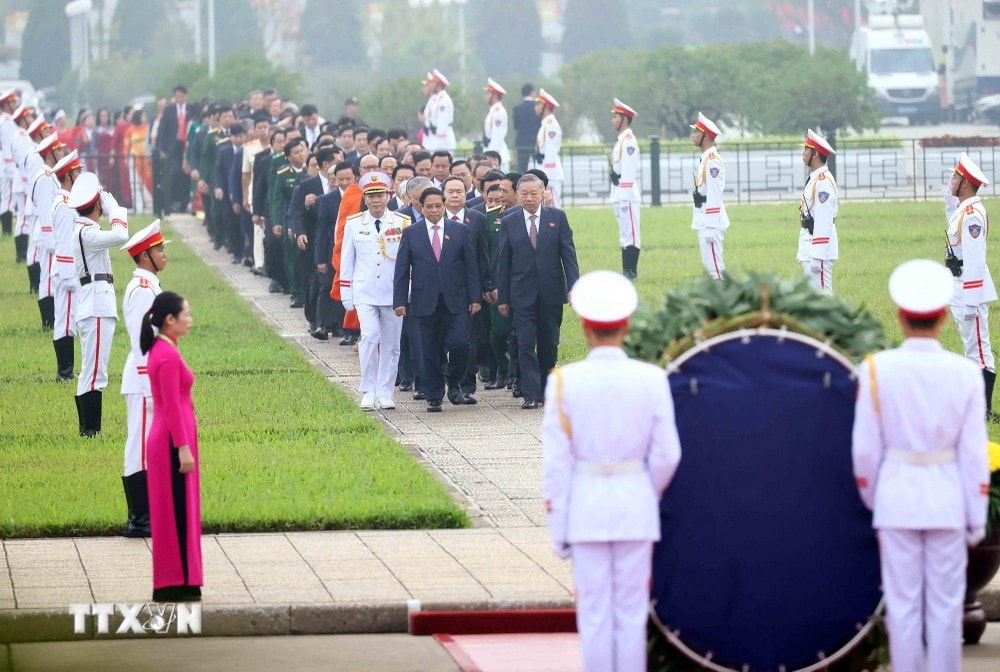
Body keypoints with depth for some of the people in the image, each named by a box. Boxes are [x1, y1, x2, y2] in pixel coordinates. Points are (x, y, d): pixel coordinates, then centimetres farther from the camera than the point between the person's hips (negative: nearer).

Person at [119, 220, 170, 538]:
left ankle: (147, 514, 19)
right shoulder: (141, 290, -17)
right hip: (145, 381, -10)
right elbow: (142, 341, -20)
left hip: (154, 380, 10)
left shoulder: (149, 286, 14)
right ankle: (138, 520, -2)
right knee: (141, 449, -5)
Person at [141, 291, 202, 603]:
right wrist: (183, 447, -21)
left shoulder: (162, 350, 12)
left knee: (177, 512, 13)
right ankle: (175, 586, 0)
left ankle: (175, 584, 18)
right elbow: (172, 407, -21)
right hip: (173, 441, -10)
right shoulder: (168, 356, -18)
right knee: (176, 512, -4)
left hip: (170, 439, 10)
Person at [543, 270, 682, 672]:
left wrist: (558, 530, 1)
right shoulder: (651, 379, -6)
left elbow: (556, 462, -6)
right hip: (636, 503, 1)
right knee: (632, 610, 7)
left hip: (585, 505, -1)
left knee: (593, 612, 5)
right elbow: (666, 456, -2)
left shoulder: (564, 382, -7)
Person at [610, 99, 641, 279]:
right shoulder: (621, 140, 17)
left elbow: (629, 169, -19)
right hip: (620, 194, 11)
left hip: (627, 194, -11)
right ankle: (627, 271, 15)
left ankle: (631, 271, -7)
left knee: (630, 232, -7)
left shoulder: (629, 140, -13)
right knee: (625, 233, 12)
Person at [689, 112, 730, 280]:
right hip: (704, 221, 10)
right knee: (708, 265, 13)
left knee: (713, 265, -9)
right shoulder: (705, 159, 16)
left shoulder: (713, 160, -15)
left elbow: (714, 196, -20)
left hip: (711, 222, -10)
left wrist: (710, 228, -21)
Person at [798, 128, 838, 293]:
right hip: (809, 249, 10)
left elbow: (823, 220, -21)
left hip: (819, 249, -10)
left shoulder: (823, 181, -16)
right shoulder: (813, 179, 16)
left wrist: (817, 257, -24)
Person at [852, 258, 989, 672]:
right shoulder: (964, 373, -6)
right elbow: (974, 454, -3)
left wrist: (871, 498, 14)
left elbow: (865, 448, -4)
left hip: (896, 497, 0)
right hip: (947, 498, 0)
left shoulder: (876, 369, -8)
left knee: (902, 604, 5)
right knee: (945, 604, 6)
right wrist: (977, 518, 5)